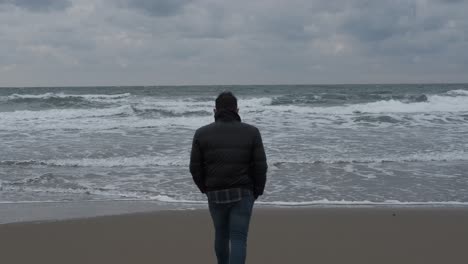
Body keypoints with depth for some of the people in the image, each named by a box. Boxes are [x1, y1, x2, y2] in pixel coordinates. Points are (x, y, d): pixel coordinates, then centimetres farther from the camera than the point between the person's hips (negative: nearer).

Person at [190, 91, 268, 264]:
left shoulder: (202, 133, -4)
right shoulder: (251, 132, -5)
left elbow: (195, 167, -2)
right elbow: (260, 167, -7)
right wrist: (257, 191, 9)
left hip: (216, 195, 2)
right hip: (242, 194, -2)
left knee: (221, 234, 23)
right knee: (238, 239, -1)